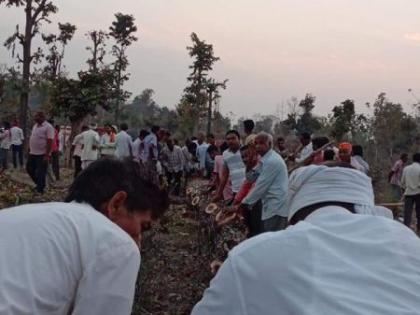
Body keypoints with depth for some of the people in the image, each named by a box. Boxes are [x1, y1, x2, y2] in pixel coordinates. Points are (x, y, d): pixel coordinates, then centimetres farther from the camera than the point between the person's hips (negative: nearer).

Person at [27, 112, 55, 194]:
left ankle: (40, 190, 10)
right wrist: (30, 150, 18)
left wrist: (47, 155, -23)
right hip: (32, 153, 9)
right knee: (29, 169, 15)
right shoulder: (35, 126, 12)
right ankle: (39, 184, 31)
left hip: (42, 155, -9)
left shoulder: (48, 127, -14)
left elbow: (49, 142, -19)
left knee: (40, 173, -1)